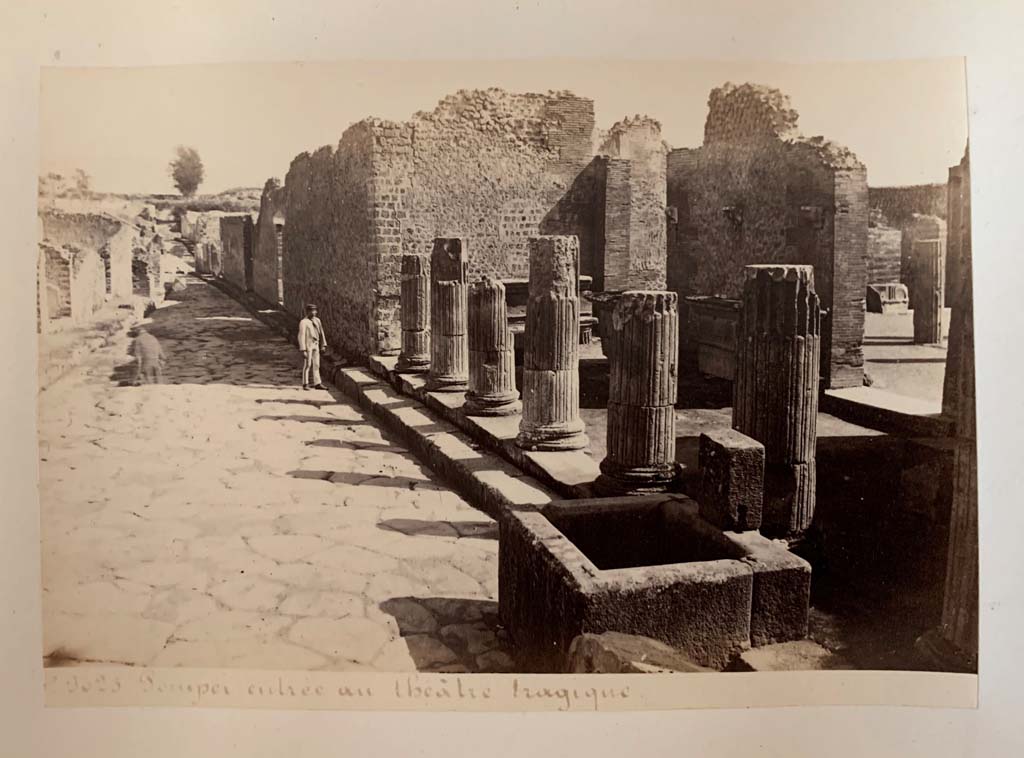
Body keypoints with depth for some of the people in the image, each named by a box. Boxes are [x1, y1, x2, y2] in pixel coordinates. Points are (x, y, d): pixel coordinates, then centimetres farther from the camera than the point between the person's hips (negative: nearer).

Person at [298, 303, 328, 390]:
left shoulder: (317, 320, 7)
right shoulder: (303, 322, -12)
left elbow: (321, 333, 12)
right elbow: (301, 337, -14)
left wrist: (323, 345, 8)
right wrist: (303, 350, -18)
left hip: (315, 345, 6)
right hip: (307, 345, -6)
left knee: (316, 365, 8)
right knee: (307, 365, 0)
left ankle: (317, 384, 12)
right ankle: (305, 384, 10)